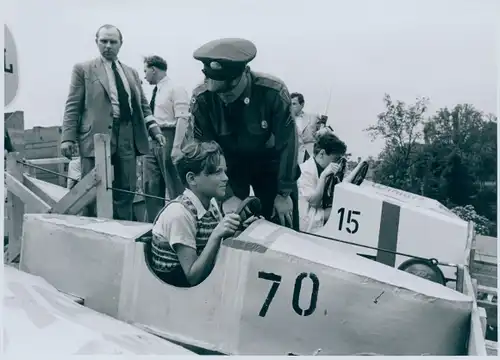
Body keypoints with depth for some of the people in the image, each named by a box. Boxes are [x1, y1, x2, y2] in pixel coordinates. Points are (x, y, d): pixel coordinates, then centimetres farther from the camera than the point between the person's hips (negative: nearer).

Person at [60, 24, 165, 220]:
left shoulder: (131, 72, 19)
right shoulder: (83, 69, 6)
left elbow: (143, 106, 19)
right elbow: (73, 106, 1)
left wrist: (155, 130, 6)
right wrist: (68, 138, -8)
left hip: (127, 138, 4)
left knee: (126, 190, 6)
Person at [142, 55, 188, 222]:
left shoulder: (175, 89, -8)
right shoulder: (154, 92, 16)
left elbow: (182, 119, -16)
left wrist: (177, 147, -24)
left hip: (168, 138, -8)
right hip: (151, 140, 8)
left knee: (174, 187, 0)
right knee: (151, 187, 10)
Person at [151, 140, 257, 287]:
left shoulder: (211, 203, -2)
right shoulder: (180, 213, -23)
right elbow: (193, 277, -23)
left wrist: (240, 230, -13)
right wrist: (216, 235, -32)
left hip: (203, 275, 7)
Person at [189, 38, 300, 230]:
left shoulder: (273, 91, -28)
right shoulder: (201, 98, -24)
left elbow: (287, 144, -18)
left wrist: (284, 193, -14)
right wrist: (227, 195, -22)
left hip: (270, 160, 0)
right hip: (229, 163, 1)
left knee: (284, 229, 2)